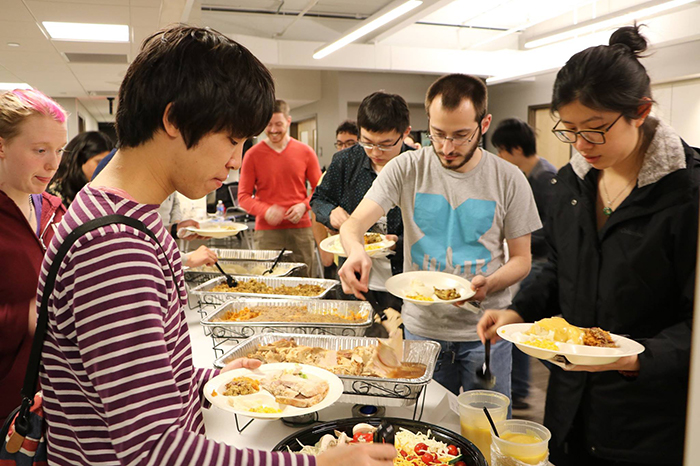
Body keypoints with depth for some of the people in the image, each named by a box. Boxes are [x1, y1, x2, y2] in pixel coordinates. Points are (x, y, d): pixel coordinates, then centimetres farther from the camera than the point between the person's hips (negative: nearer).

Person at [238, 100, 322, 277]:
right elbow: (243, 196, 3)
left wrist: (304, 206, -9)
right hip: (266, 231, -1)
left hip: (300, 228, 1)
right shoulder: (253, 155, 3)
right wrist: (265, 211, -15)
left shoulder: (305, 152, 7)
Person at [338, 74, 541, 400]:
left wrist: (488, 285, -20)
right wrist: (356, 250, -35)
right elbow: (352, 225, -11)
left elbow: (521, 259, 1)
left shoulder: (508, 180, -4)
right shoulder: (407, 169, -5)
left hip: (485, 332, 0)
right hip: (421, 327, 1)